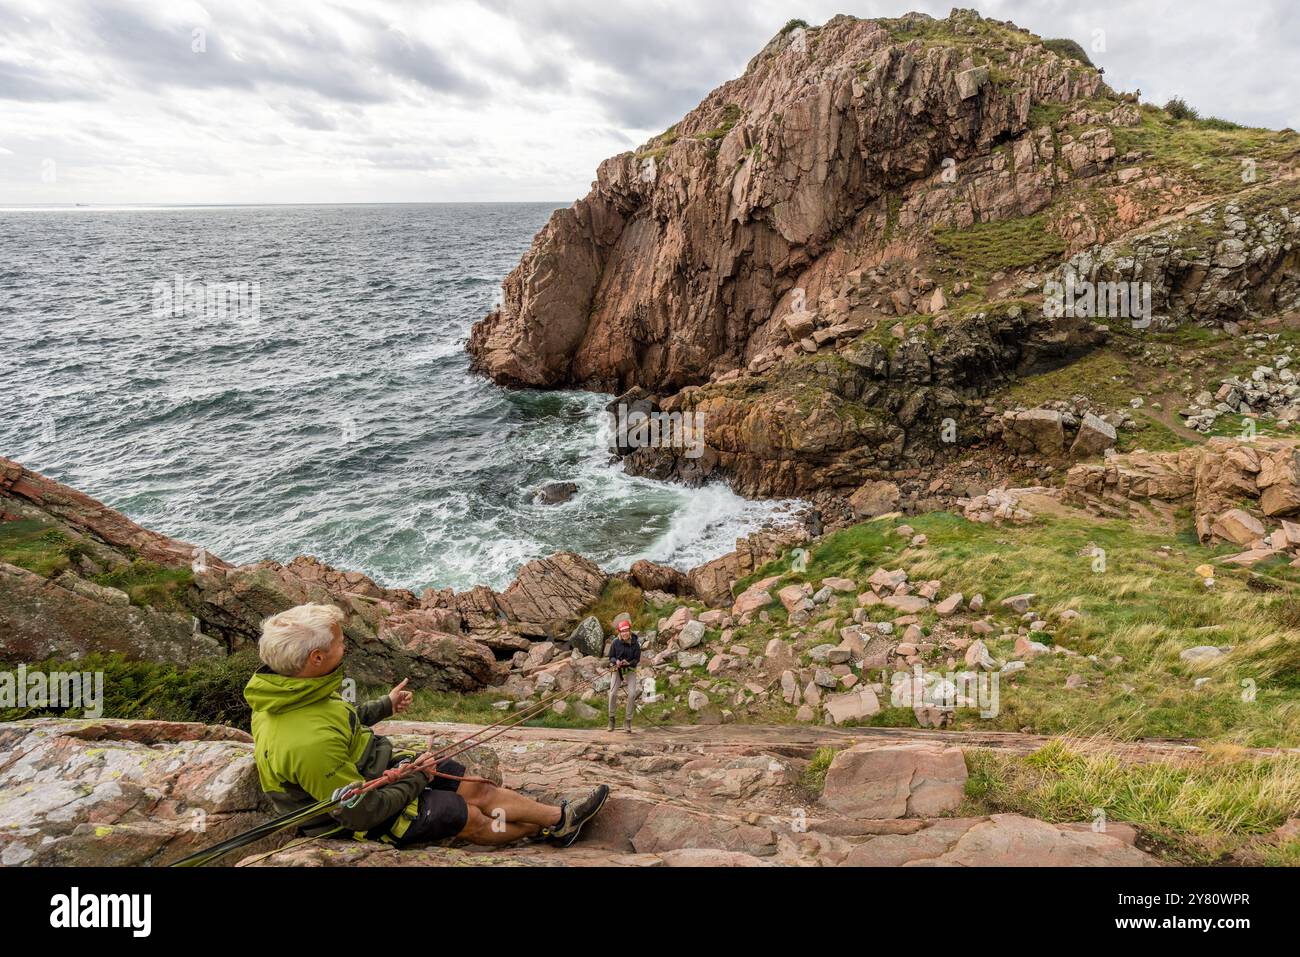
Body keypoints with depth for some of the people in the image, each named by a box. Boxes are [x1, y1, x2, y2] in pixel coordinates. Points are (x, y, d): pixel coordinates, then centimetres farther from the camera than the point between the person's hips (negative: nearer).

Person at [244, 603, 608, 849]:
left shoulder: (289, 687, -10)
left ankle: (561, 817, 19)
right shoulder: (310, 742, -41)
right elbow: (362, 812, -30)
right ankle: (549, 830, 26)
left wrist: (384, 706, 15)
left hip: (376, 764, 8)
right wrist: (416, 779, -16)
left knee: (476, 787, 6)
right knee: (471, 816, 0)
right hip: (365, 813, -8)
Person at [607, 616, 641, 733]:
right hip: (617, 669, 0)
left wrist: (628, 663, -27)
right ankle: (611, 718, 9)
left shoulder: (635, 643, -14)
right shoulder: (615, 642, -13)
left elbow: (637, 659, -8)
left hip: (630, 669, 0)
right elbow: (611, 657, -4)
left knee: (632, 694, -12)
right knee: (613, 693, -12)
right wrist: (616, 661, -26)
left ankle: (628, 720, 2)